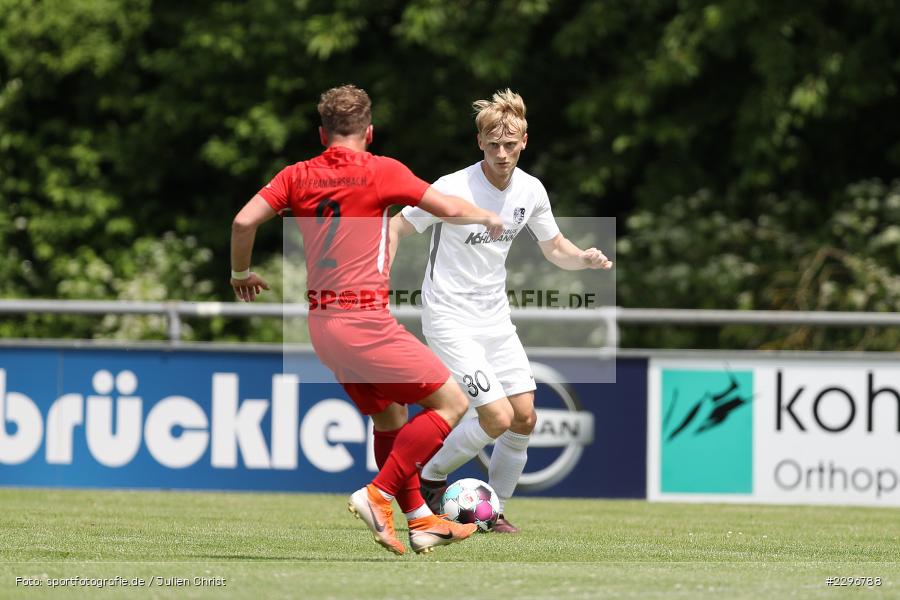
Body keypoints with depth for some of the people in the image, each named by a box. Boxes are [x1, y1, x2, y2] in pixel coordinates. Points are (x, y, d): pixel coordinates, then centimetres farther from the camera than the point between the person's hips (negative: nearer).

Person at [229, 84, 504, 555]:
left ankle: (420, 519, 23)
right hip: (364, 319, -7)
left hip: (322, 322, 7)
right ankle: (379, 494, -8)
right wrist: (488, 217, 19)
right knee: (451, 403, 1)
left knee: (390, 415, 22)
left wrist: (241, 274, 15)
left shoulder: (298, 176, 8)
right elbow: (449, 209, -2)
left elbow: (244, 221, -2)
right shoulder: (380, 171, -4)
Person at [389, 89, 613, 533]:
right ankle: (429, 478, 7)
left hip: (495, 319, 7)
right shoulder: (453, 189, -18)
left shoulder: (531, 191, 0)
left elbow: (555, 248, 14)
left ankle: (493, 511, 19)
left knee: (524, 418, 2)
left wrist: (585, 258, -7)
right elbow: (395, 229, -10)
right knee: (498, 418, -16)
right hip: (449, 318, -7)